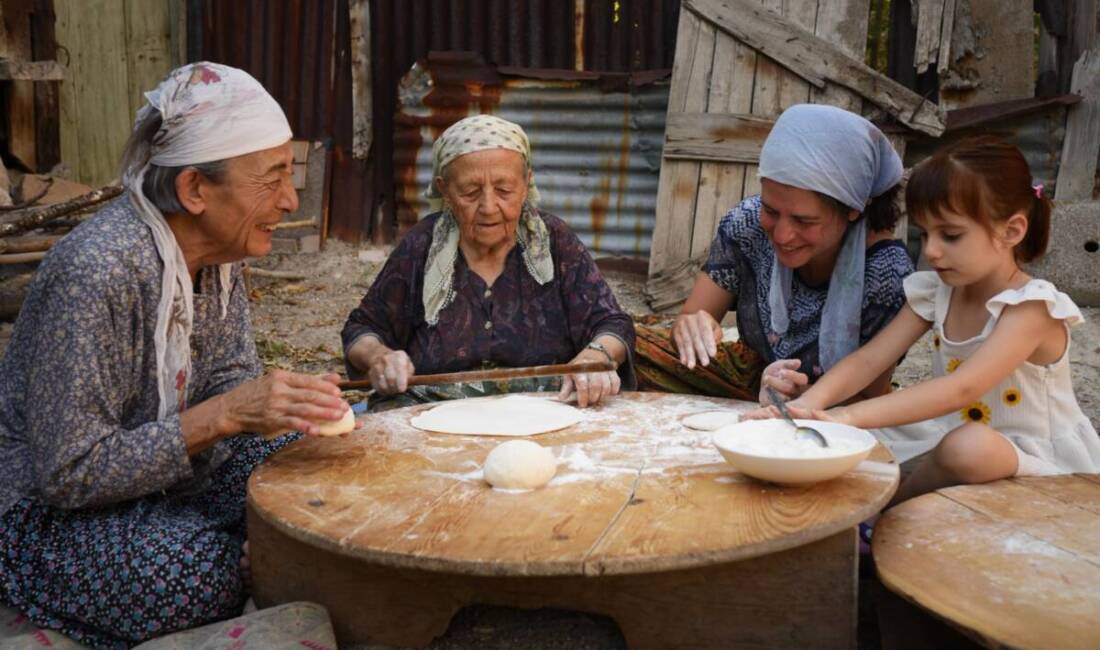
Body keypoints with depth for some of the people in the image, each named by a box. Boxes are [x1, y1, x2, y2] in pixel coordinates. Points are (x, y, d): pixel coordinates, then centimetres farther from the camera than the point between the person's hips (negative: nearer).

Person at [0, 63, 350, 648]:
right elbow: (68, 474, -27)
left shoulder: (217, 247, -6)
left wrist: (277, 405, -21)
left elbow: (227, 377, 1)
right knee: (223, 572, -29)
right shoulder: (97, 270, -30)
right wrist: (224, 413, -34)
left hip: (156, 467, 8)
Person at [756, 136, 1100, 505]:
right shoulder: (936, 294, -1)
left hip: (1034, 463, -5)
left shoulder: (1030, 307, -21)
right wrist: (807, 404, -30)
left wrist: (853, 416, -45)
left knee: (968, 446, -38)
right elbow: (869, 360, -9)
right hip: (953, 439, 5)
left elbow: (961, 389, -35)